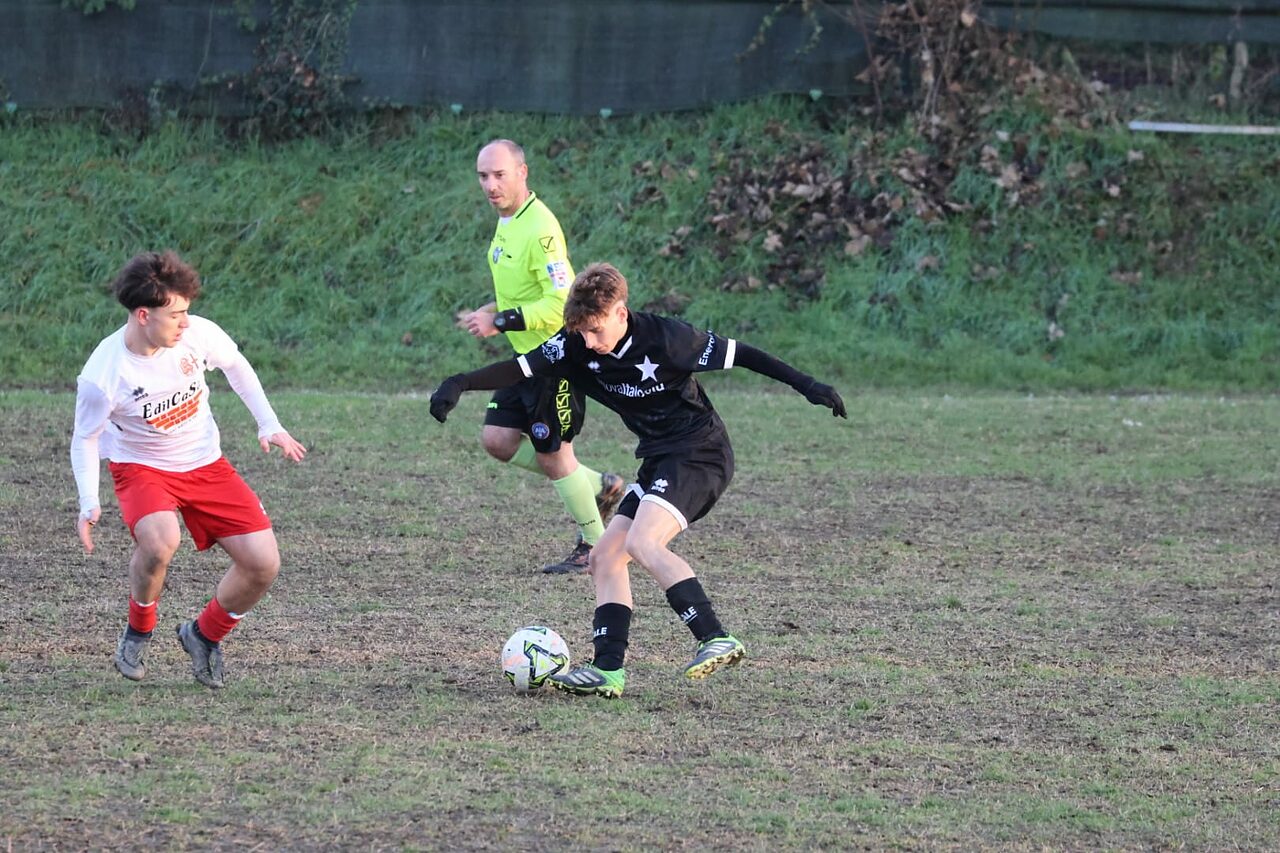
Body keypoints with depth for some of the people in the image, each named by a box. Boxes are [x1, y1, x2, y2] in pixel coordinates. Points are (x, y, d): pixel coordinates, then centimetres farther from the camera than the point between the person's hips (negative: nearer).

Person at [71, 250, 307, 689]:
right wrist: (89, 504, -22)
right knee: (160, 540, -37)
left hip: (205, 463, 4)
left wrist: (269, 425, 2)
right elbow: (85, 438, -10)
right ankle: (138, 632, -6)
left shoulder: (199, 333, -19)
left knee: (263, 563, -9)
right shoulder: (102, 376, -27)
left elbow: (236, 366, 5)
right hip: (141, 466, -4)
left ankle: (205, 635, 20)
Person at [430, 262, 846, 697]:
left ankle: (717, 639, -30)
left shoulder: (665, 338, -20)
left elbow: (737, 354, -12)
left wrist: (804, 384, -13)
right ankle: (607, 670, 0)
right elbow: (521, 368, -6)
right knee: (605, 558, 3)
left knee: (641, 543, -26)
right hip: (660, 460, 8)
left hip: (699, 453, -8)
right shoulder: (579, 345, -3)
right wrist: (461, 383, -20)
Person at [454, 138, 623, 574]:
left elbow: (560, 303, -27)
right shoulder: (507, 221, 8)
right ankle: (599, 486, 22)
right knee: (497, 440, 8)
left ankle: (594, 546, 17)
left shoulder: (539, 229, -24)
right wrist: (491, 311, 8)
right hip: (528, 357, 10)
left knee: (552, 455, 0)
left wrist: (500, 321, -26)